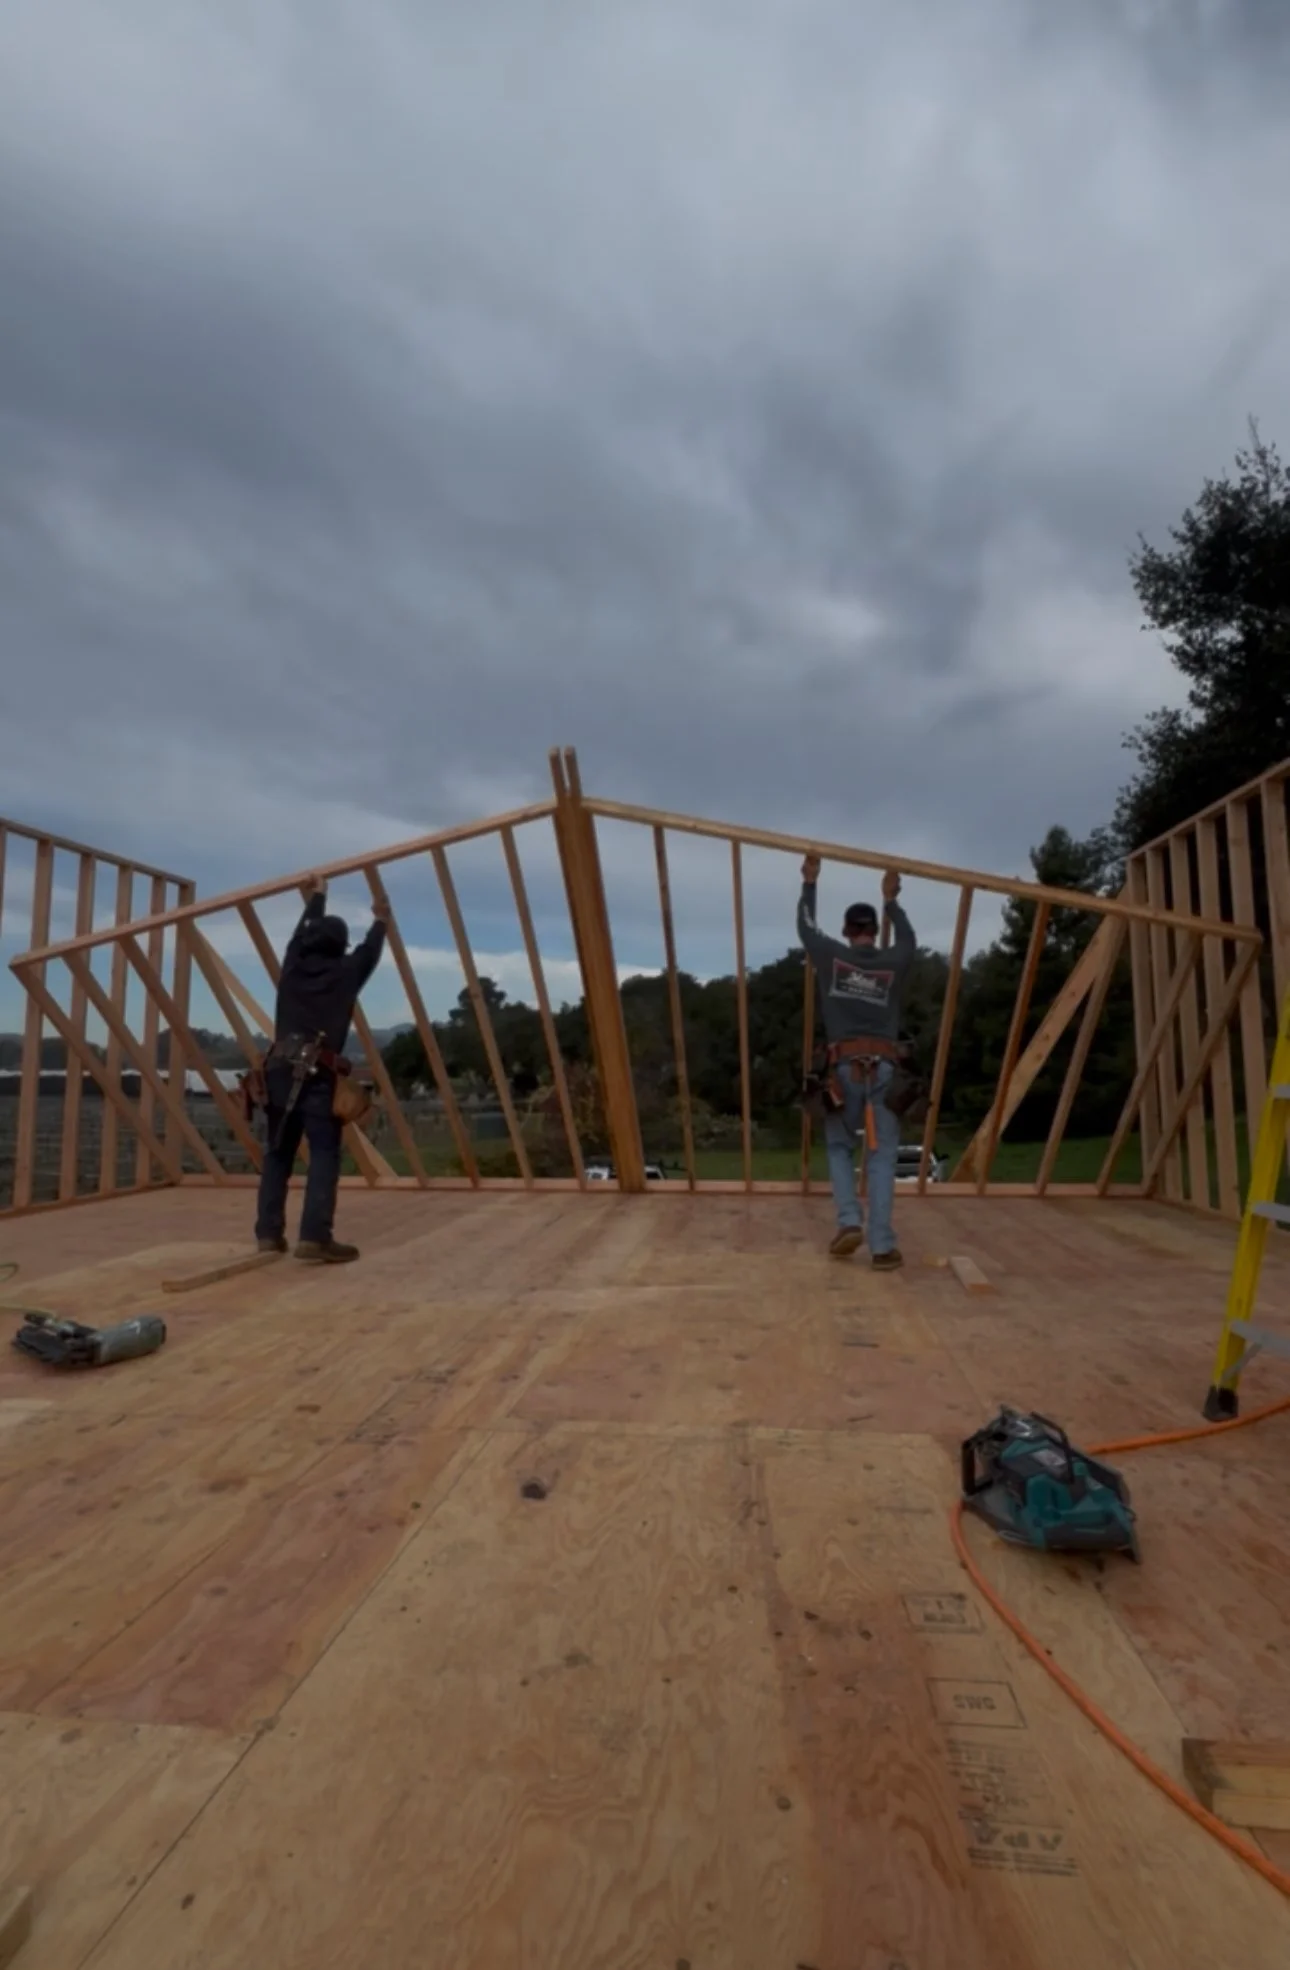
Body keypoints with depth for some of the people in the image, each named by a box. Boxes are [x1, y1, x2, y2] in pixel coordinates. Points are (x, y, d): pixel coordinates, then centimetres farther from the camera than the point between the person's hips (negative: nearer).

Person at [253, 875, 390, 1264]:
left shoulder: (293, 965, 14)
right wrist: (380, 921, 46)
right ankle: (315, 1238, -14)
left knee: (278, 1152, 13)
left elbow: (303, 933, 35)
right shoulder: (345, 971, 6)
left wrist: (316, 900, 52)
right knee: (324, 1154, -6)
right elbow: (370, 951, 27)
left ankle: (269, 1234, 13)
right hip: (318, 1073, -5)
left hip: (279, 1068, 5)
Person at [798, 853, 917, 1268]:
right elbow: (908, 940, 33)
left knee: (839, 1147, 17)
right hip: (884, 1068, 1)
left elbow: (806, 925, 23)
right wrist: (891, 900, 44)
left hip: (845, 1067, -1)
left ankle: (849, 1221, 0)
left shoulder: (831, 955, 4)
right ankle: (883, 1245, -1)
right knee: (881, 1156, 3)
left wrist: (809, 882, 35)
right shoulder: (894, 961, 9)